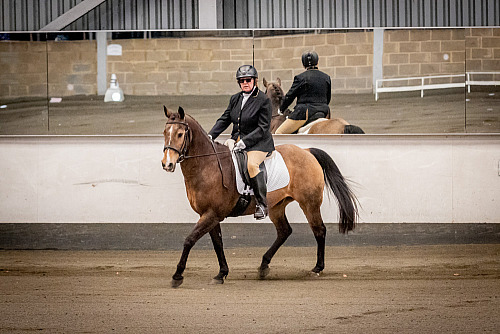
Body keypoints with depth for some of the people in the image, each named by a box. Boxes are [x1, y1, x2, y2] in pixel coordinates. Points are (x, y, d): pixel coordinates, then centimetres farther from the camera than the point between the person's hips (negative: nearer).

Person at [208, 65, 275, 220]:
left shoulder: (263, 100, -9)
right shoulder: (235, 99, 11)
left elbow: (263, 128, -13)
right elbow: (224, 120, 16)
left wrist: (244, 142, -21)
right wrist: (210, 136, 2)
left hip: (259, 143, -7)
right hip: (237, 140, 7)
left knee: (251, 164, -32)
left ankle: (262, 205, -25)